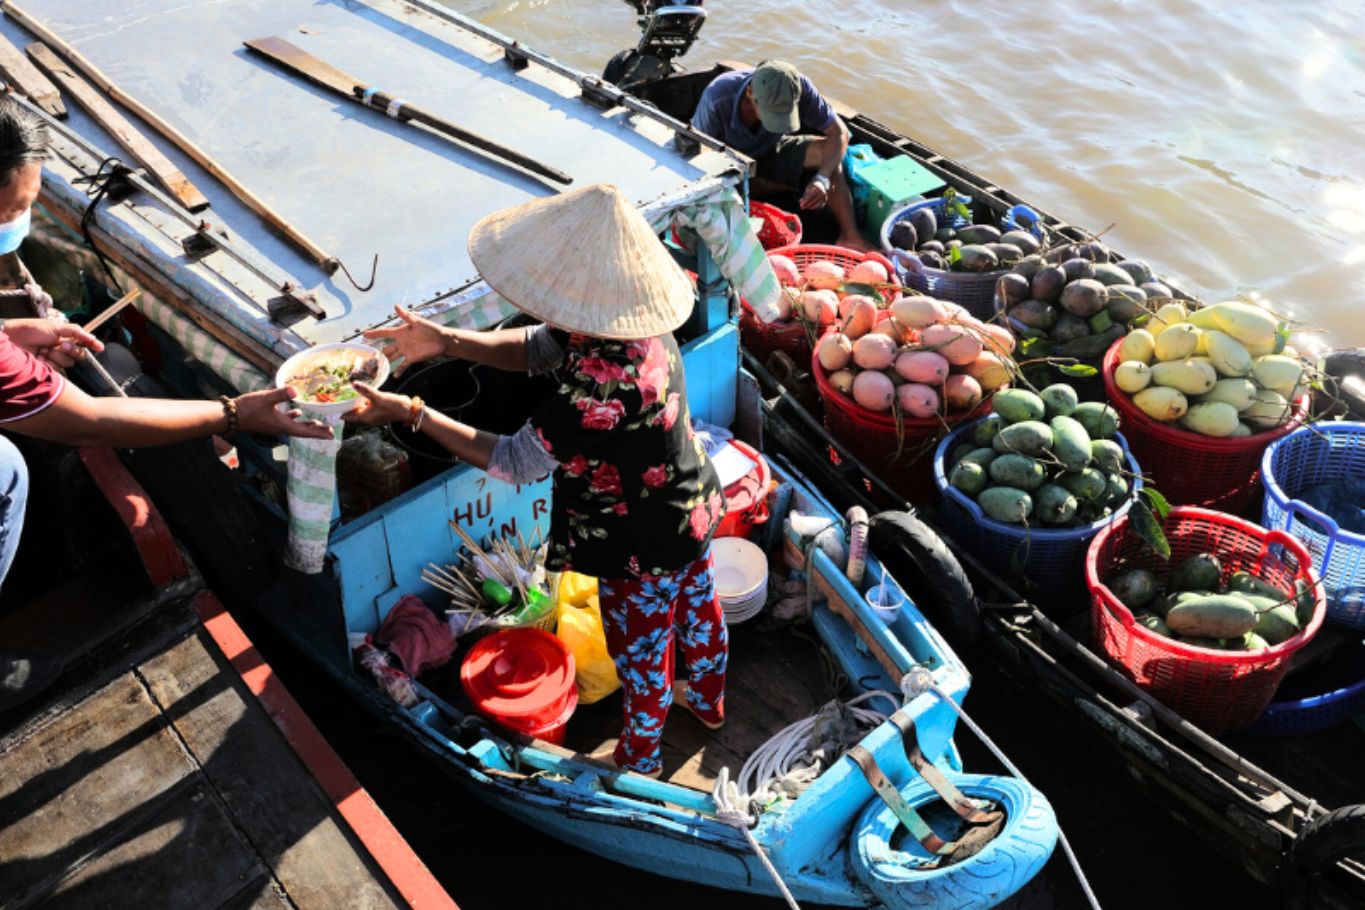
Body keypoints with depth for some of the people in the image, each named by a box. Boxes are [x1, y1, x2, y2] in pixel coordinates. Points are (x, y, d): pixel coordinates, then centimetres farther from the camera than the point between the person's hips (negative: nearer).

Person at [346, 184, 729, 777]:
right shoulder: (635, 322, -15)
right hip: (691, 511, 8)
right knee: (697, 606, 32)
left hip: (643, 548, -8)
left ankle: (639, 760, 46)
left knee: (640, 656, 19)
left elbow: (513, 463, -31)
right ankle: (708, 701, 61)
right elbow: (536, 349, -2)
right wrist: (447, 342, -14)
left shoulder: (604, 384, -42)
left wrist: (410, 413, -26)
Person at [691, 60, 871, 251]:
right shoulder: (716, 99, -35)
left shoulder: (798, 87, -27)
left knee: (825, 152, -24)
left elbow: (839, 132, -20)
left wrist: (822, 179, -39)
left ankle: (849, 234, -22)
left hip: (771, 153, 1)